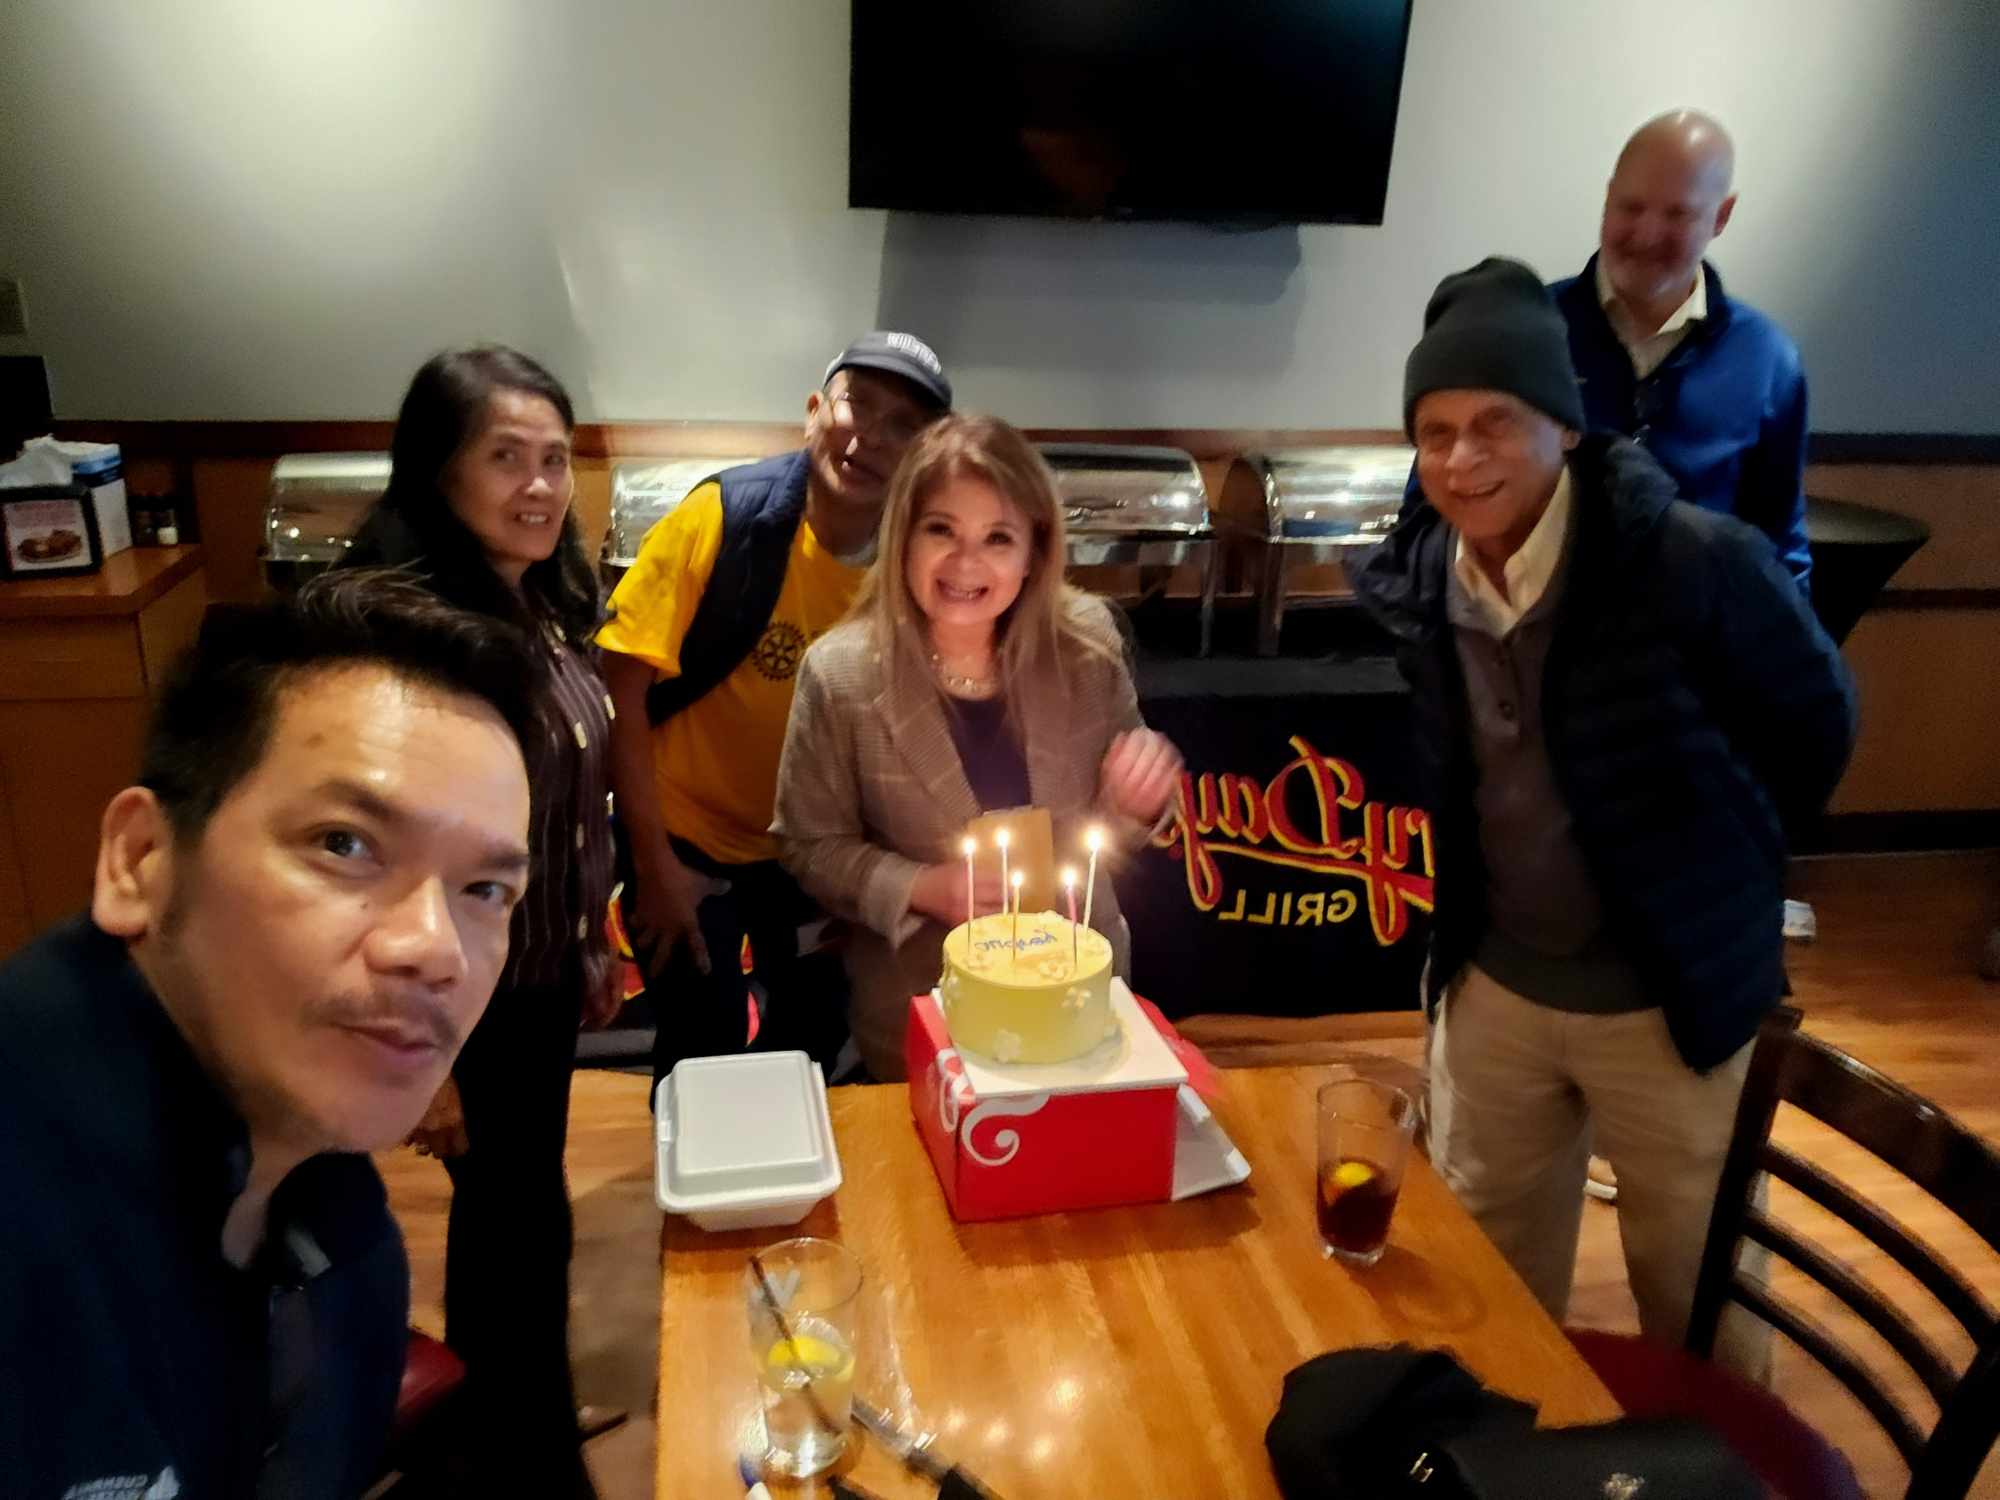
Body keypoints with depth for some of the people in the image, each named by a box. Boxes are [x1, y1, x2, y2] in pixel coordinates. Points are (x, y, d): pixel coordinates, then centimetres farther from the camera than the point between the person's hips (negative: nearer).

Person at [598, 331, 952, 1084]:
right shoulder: (723, 515, -24)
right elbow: (622, 687, -19)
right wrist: (654, 865, -17)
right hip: (689, 834, -3)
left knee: (817, 1035, 19)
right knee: (705, 1054, 4)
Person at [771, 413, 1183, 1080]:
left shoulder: (1087, 640, -13)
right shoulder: (839, 673, -20)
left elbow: (1106, 823, 0)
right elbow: (809, 846, -9)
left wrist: (1136, 802, -22)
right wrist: (920, 888, -24)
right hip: (918, 1011, -2)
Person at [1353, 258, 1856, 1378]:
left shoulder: (1695, 561, -24)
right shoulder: (1408, 583, -9)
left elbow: (1817, 720, -6)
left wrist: (1713, 873, 1)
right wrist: (1448, 929, 8)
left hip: (1673, 994, -4)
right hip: (1492, 985, 4)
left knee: (1695, 1289, 18)